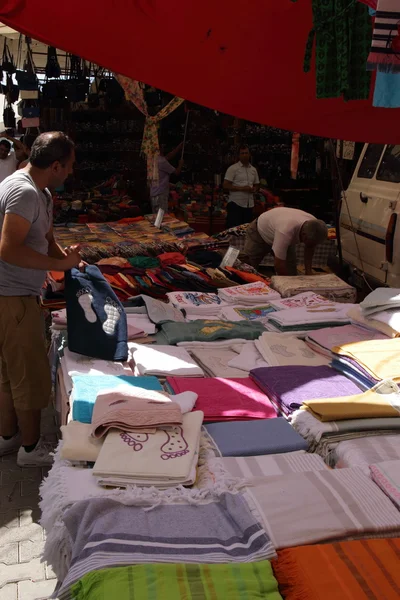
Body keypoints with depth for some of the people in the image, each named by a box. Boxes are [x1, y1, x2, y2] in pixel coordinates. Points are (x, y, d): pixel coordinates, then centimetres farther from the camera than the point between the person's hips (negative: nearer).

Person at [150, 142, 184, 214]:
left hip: (154, 195, 9)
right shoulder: (162, 161, -14)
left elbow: (170, 155, 21)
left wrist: (181, 144, 24)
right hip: (160, 195, -9)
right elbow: (177, 172, -7)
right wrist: (181, 164, 13)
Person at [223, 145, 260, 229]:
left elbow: (257, 185, 23)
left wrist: (254, 189, -1)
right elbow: (225, 186, -11)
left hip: (249, 204, 6)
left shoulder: (253, 170, 13)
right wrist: (241, 188, -18)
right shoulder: (233, 168, -5)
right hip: (236, 203, -6)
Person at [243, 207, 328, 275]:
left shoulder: (313, 224, -28)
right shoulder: (286, 231, -48)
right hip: (260, 231, -6)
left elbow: (310, 248, -6)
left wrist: (309, 271, -15)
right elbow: (279, 264, -40)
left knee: (291, 272, -5)